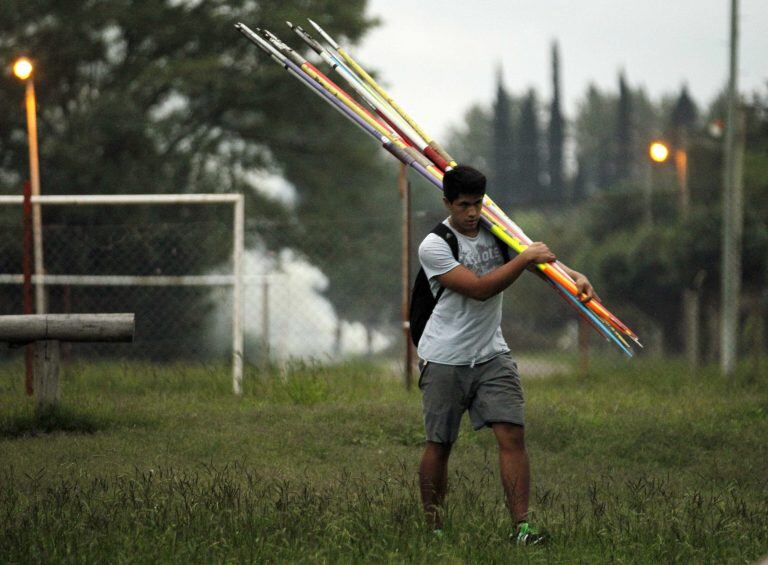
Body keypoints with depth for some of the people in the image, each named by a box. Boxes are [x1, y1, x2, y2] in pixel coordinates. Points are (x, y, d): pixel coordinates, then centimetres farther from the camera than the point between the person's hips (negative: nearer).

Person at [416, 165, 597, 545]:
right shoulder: (434, 246, -11)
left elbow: (542, 256, -1)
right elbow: (479, 289, -20)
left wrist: (575, 276, -20)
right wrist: (525, 258, -22)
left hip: (491, 355, 4)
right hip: (444, 359, -4)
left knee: (512, 434, -9)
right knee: (439, 444, 2)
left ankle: (522, 526, -13)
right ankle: (432, 526, 15)